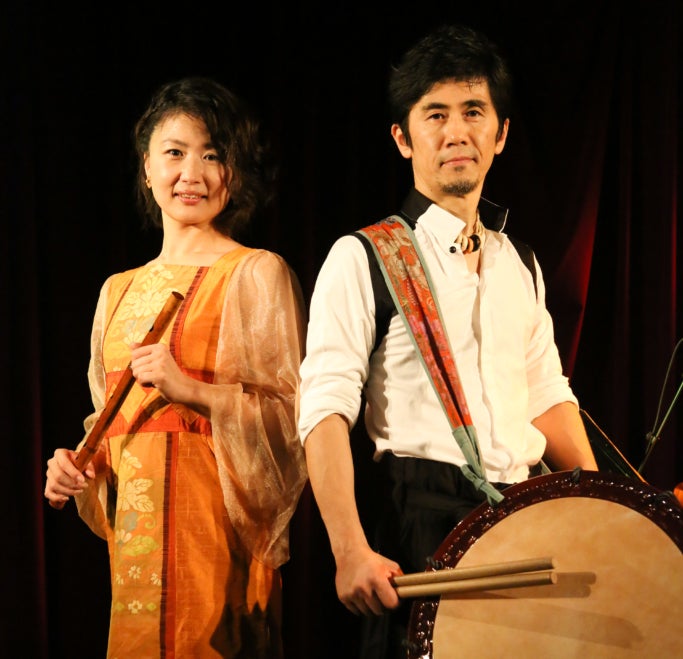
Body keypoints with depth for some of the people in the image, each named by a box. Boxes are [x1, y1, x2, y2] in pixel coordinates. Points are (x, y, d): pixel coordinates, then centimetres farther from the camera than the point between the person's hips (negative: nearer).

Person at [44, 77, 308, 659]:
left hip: (217, 518, -5)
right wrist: (79, 468, 3)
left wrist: (193, 390, -19)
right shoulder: (120, 290, 16)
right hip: (134, 527, 5)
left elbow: (296, 413, -8)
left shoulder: (257, 273, -2)